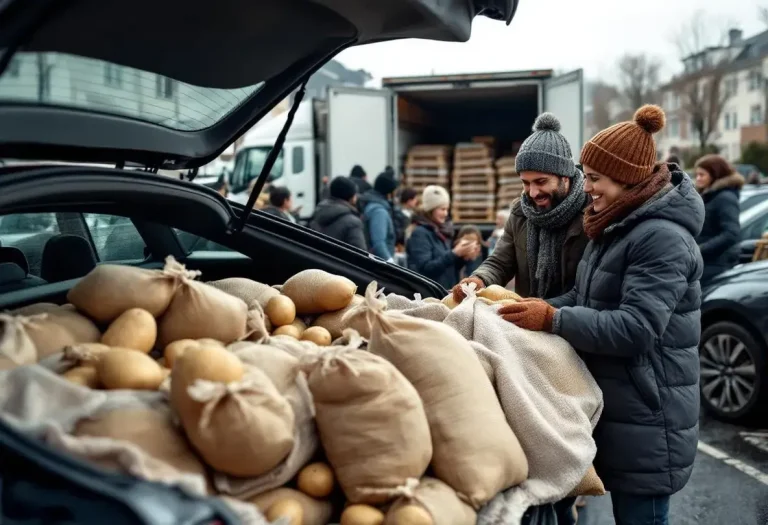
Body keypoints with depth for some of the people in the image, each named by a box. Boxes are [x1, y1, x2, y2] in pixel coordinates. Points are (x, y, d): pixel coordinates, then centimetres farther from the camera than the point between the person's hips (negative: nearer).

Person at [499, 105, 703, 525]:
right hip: (615, 407, 9)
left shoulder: (662, 237, -20)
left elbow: (635, 328, -27)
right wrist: (537, 309, -1)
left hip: (646, 422, -9)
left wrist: (552, 320, -26)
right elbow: (588, 299, 15)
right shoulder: (617, 226, 12)